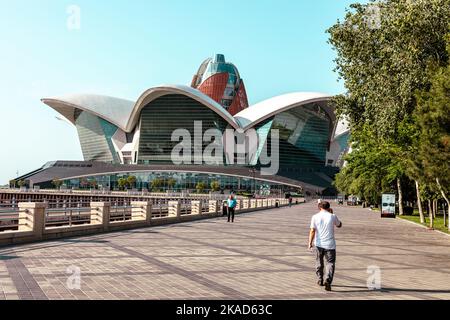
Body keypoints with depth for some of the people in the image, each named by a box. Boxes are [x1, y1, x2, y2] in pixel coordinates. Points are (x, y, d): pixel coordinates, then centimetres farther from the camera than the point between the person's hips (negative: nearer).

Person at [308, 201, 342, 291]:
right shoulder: (332, 216, -4)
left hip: (319, 244, 2)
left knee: (319, 262, 19)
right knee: (330, 263, 4)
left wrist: (310, 243, -6)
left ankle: (320, 280, 29)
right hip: (330, 244, -2)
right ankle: (328, 280, -15)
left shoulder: (315, 217, -2)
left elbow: (312, 230, -8)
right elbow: (339, 225, 15)